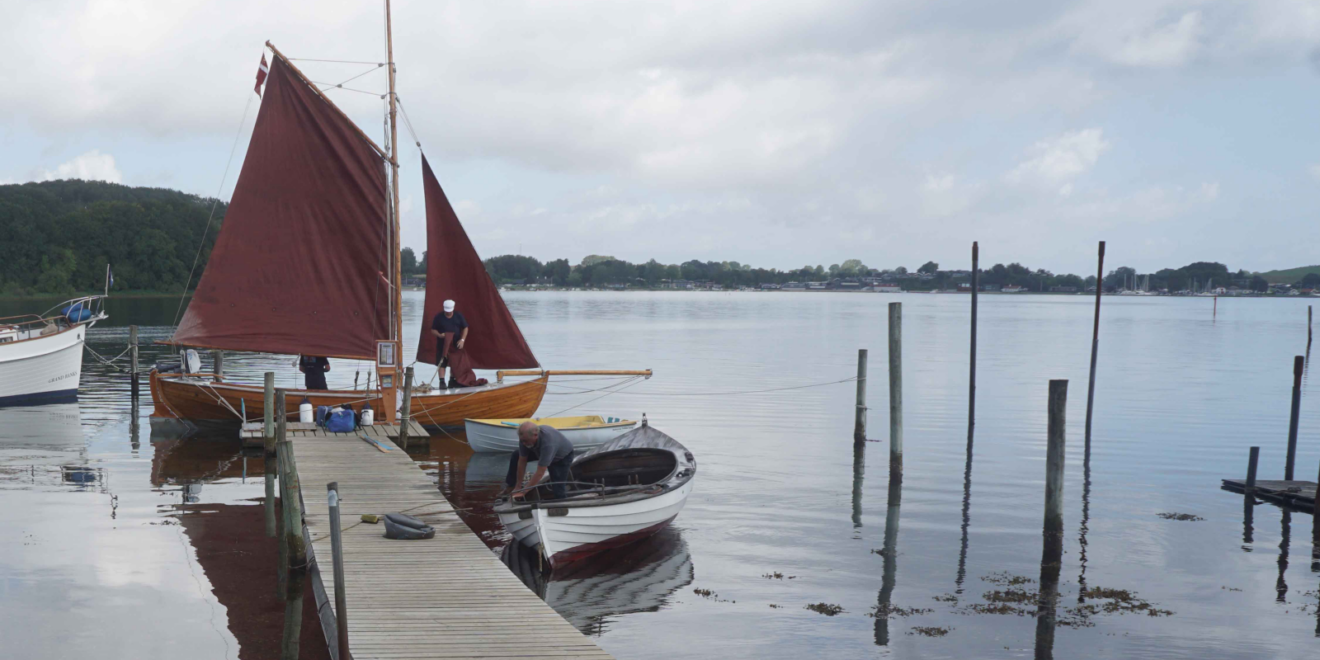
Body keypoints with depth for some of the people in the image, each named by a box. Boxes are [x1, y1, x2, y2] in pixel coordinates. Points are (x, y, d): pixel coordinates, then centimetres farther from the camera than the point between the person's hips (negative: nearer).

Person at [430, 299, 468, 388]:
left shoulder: (458, 316, 1)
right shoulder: (439, 317, -5)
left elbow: (465, 328, 5)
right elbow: (433, 330, 1)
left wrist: (462, 340, -8)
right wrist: (439, 335, -20)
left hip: (456, 344, 2)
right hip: (442, 344, -2)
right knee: (441, 363, -4)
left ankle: (452, 381, 21)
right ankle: (442, 382, 0)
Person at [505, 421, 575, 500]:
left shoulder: (548, 443, -47)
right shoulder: (525, 437, -29)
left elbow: (540, 473, -42)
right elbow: (522, 462, -17)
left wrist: (522, 492, -38)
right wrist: (517, 488, -14)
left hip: (563, 456, -6)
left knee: (558, 492, -16)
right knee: (516, 456, -2)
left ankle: (566, 475, 14)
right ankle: (510, 486, 12)